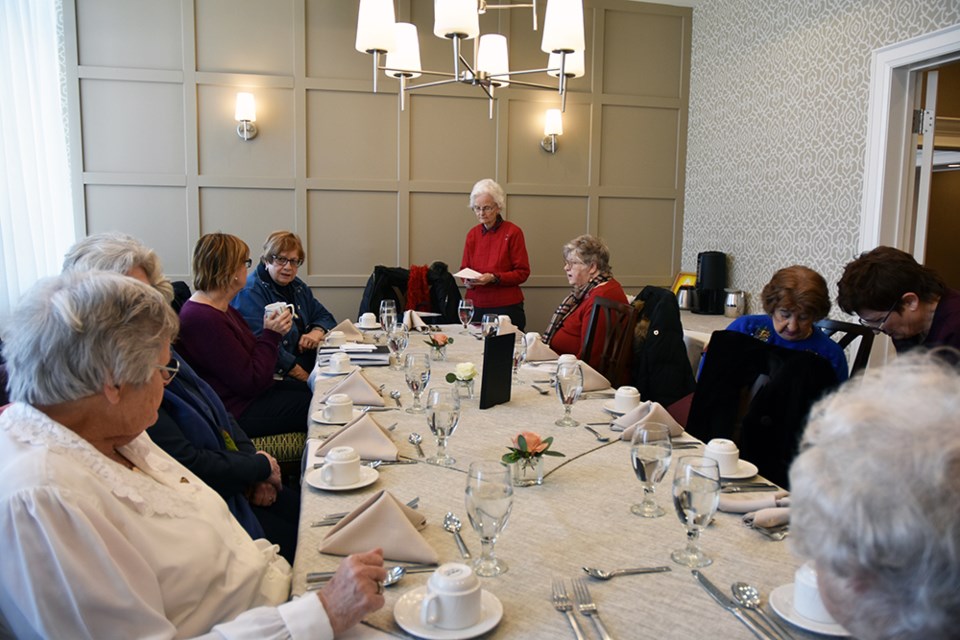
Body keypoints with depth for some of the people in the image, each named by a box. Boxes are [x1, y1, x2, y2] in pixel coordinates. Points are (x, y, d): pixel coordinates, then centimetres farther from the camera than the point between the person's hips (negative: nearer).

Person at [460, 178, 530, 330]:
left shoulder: (513, 232, -5)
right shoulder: (472, 234, 8)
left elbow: (522, 272, -6)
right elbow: (464, 268, 14)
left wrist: (494, 278, -18)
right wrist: (467, 280, -8)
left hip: (506, 307, -3)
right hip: (476, 306, 4)